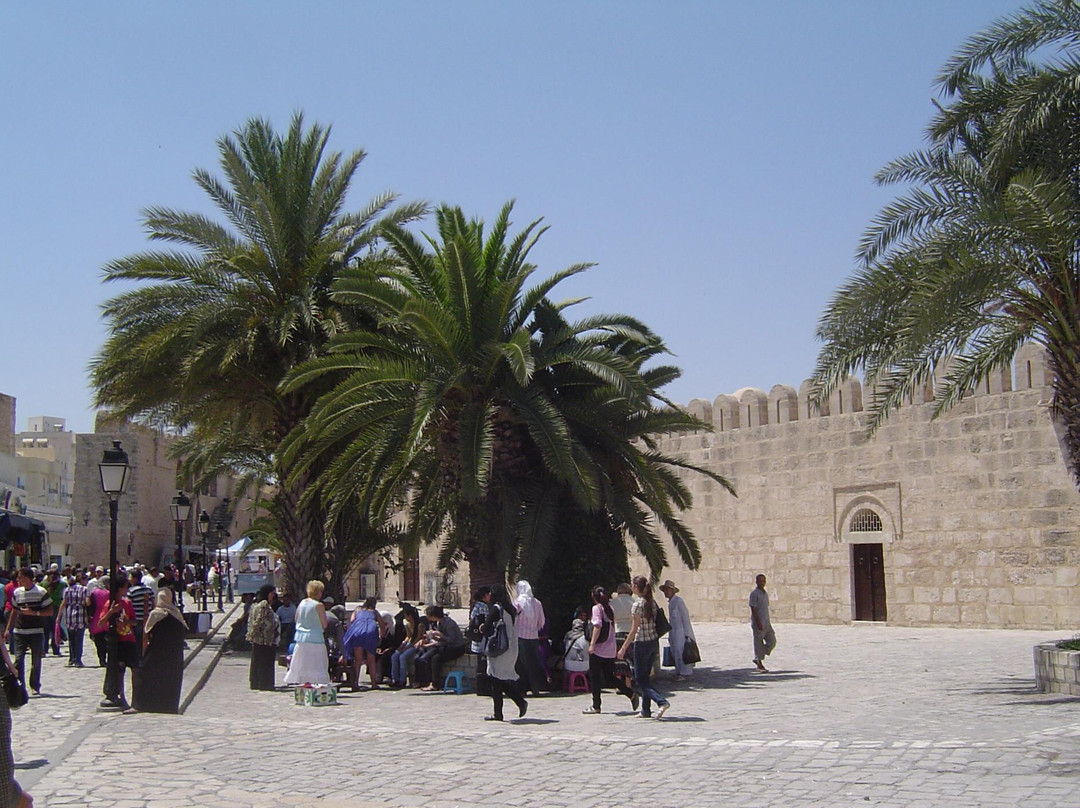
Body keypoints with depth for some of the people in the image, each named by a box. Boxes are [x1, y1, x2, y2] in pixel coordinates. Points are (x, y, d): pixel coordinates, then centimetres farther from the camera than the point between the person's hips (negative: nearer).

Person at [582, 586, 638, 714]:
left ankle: (596, 706, 5)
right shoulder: (610, 608, 11)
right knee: (609, 676, 15)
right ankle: (631, 694, 4)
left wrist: (592, 644, -22)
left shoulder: (597, 608, -9)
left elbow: (597, 626, -19)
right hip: (610, 650, 7)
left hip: (598, 649, -7)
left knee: (594, 678, 3)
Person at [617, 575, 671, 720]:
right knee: (646, 677, 17)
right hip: (654, 642, 7)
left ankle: (662, 702, -18)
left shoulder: (638, 605, -15)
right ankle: (646, 711, 20)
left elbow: (634, 630, -16)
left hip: (642, 644, -7)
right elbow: (656, 625, 10)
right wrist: (657, 647, 17)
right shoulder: (652, 603, 6)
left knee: (640, 680, 0)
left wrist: (623, 648, -11)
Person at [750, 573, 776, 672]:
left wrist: (768, 622, 20)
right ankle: (760, 666, 4)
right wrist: (758, 622, -21)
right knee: (758, 643, -3)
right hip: (758, 624, -8)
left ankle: (757, 659, 16)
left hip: (766, 623, 8)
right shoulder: (754, 593, -10)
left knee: (772, 641, 4)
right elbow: (753, 609, -16)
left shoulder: (765, 593, 16)